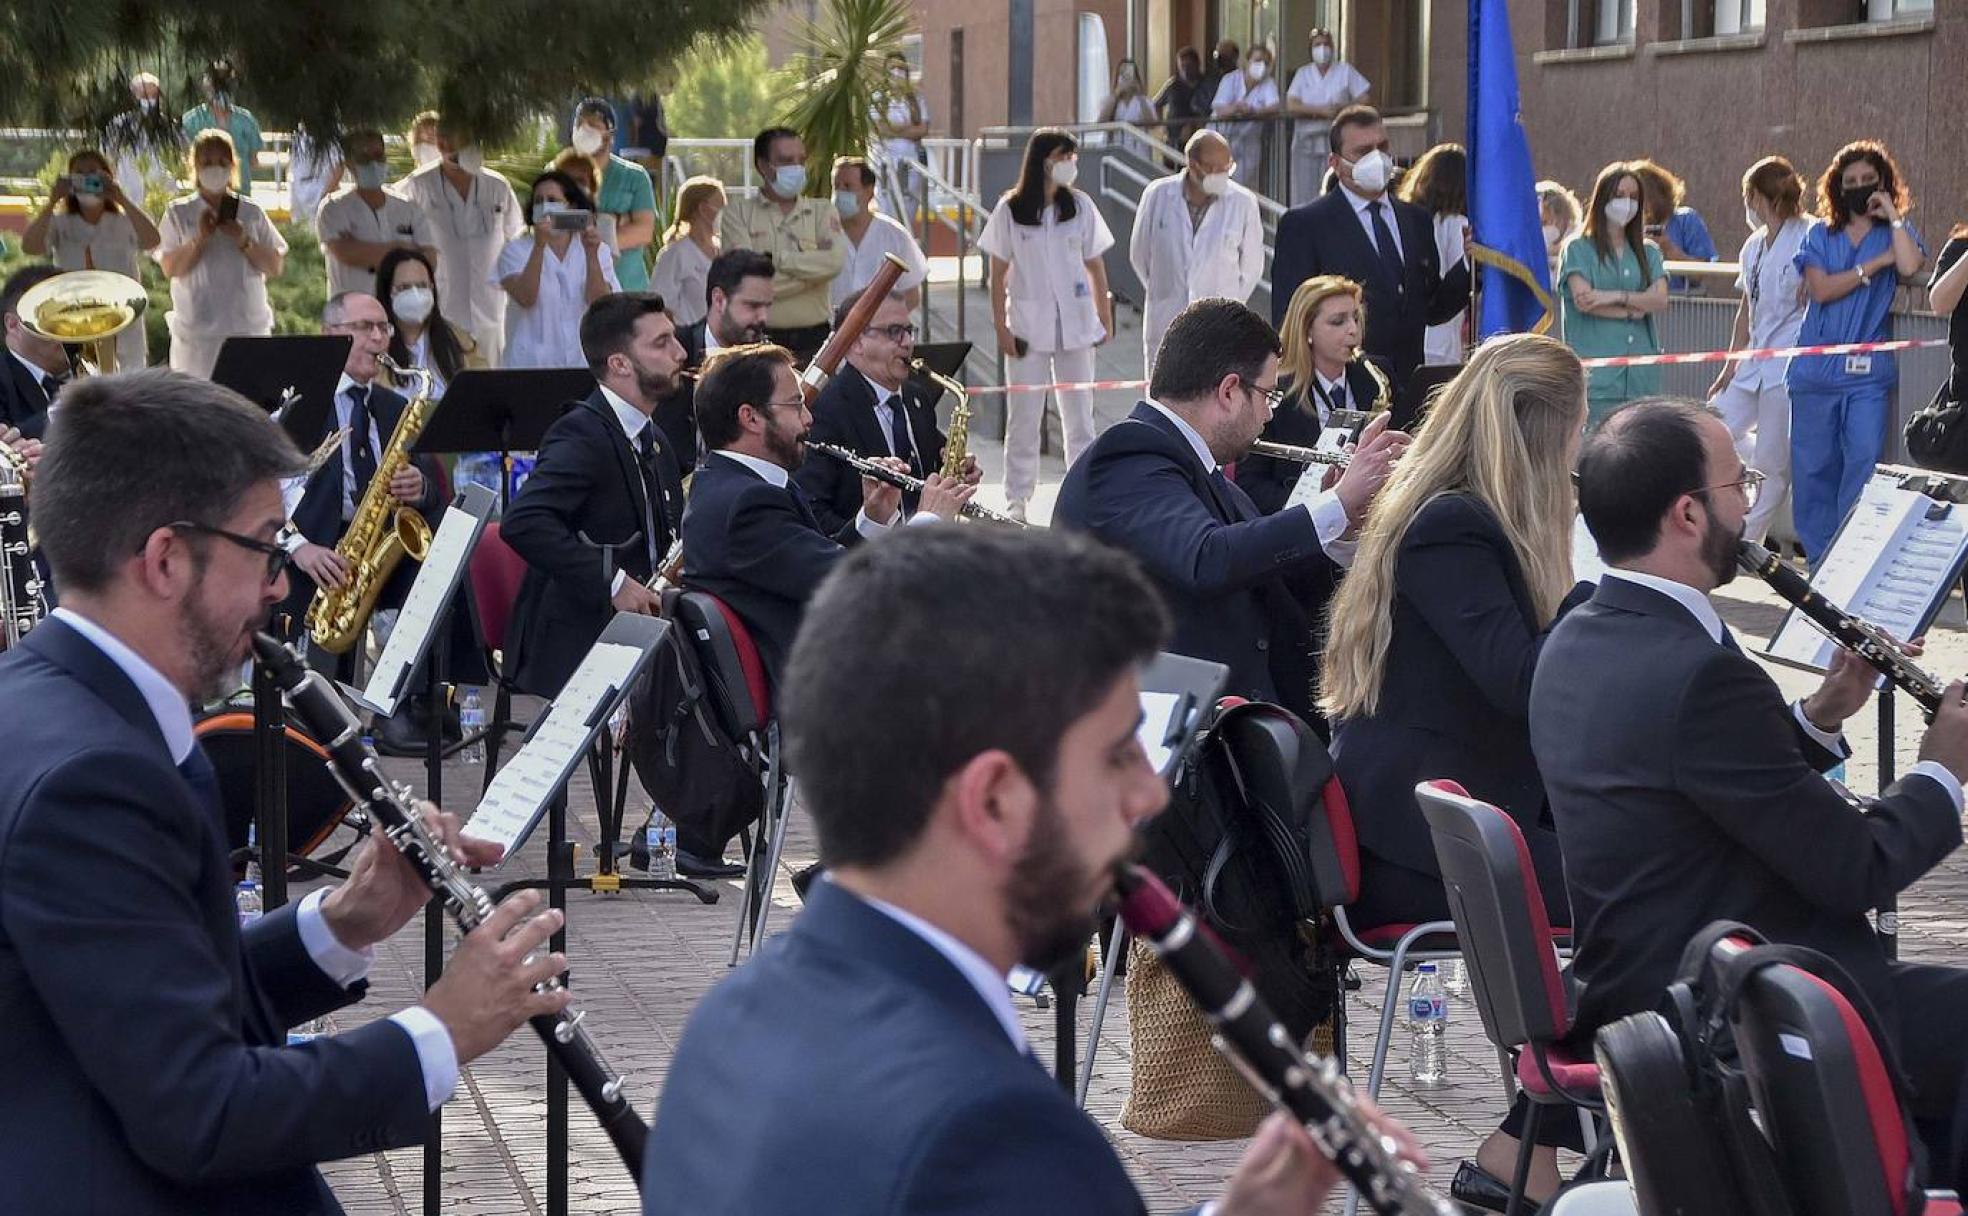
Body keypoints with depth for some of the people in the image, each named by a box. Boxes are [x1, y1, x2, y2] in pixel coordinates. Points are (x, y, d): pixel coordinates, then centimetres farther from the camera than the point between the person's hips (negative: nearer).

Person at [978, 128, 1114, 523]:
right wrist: (1001, 327, -5)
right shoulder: (1010, 209, -3)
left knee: (1079, 414, 7)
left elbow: (1095, 266, 9)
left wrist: (1104, 317, 6)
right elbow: (998, 273, 0)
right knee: (1023, 416, 2)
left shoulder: (1079, 205, 3)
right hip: (1027, 324, -2)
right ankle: (1017, 501, 9)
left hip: (1075, 324, 2)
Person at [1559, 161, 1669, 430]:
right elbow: (1583, 299, -8)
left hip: (1642, 375, 4)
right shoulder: (1579, 249, 7)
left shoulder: (1648, 252, 19)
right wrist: (1633, 309, -1)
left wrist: (1615, 297, -10)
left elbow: (1661, 300, 3)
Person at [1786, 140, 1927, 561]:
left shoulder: (1897, 234, 9)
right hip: (1816, 368, 1)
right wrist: (1876, 264, -7)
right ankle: (1819, 556, 10)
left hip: (1869, 372, -1)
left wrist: (1892, 215, -5)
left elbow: (1910, 267, -15)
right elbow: (1820, 289, -5)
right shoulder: (1820, 235, 10)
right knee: (1814, 466, 2)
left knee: (1864, 460, -13)